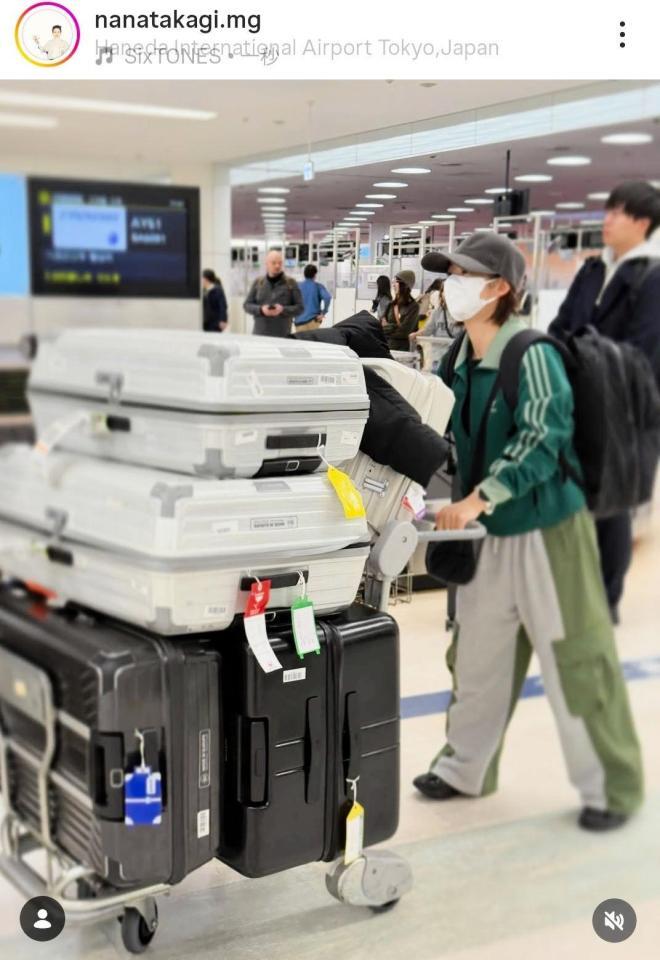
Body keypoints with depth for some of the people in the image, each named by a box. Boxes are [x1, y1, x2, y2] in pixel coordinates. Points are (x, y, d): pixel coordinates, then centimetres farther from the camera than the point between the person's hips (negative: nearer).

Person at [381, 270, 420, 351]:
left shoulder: (413, 306, -4)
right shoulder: (392, 304, 12)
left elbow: (404, 331, -11)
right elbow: (381, 325, 7)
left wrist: (387, 327, 2)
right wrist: (394, 327, -11)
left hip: (403, 347, -4)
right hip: (387, 345, 4)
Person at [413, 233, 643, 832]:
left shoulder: (531, 355, -17)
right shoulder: (459, 364, 5)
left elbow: (542, 439, -26)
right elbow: (453, 439, 15)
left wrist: (478, 498, -32)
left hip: (548, 529, -7)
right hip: (490, 535, 7)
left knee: (575, 661, 3)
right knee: (476, 657, 15)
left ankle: (612, 787, 20)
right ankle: (466, 769, 33)